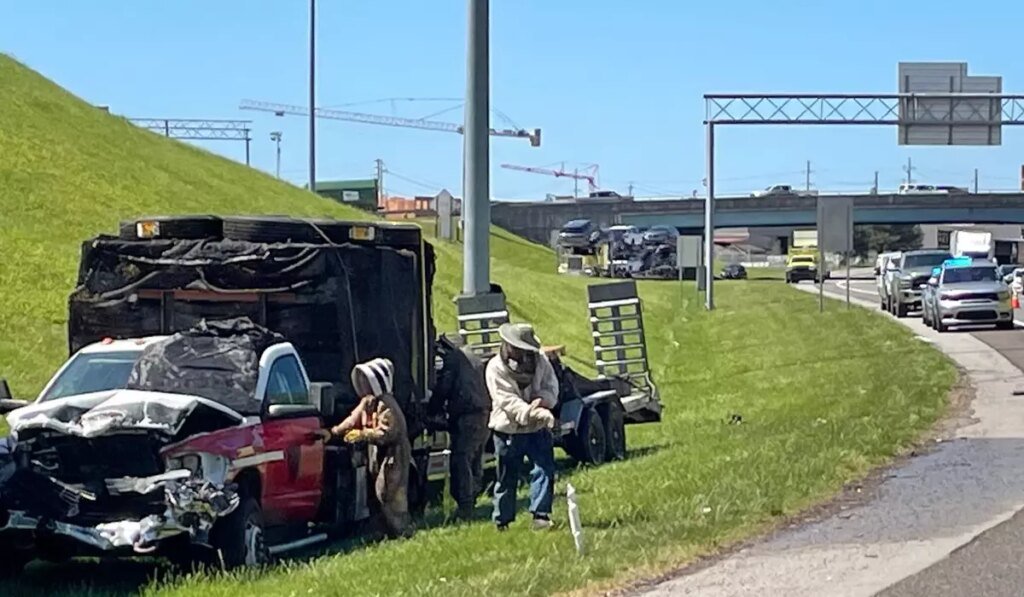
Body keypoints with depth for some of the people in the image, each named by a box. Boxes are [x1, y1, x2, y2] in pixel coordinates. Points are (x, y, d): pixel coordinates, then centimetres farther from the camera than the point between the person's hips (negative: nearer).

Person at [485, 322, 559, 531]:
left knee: (545, 470, -11)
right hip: (508, 430, -3)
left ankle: (541, 515, -10)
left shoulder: (540, 361, 3)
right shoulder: (496, 368, -10)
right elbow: (508, 401, -20)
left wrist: (541, 400, -23)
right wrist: (534, 413, -33)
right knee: (507, 477, 6)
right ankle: (502, 521, 18)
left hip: (537, 429, 3)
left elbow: (551, 387, 1)